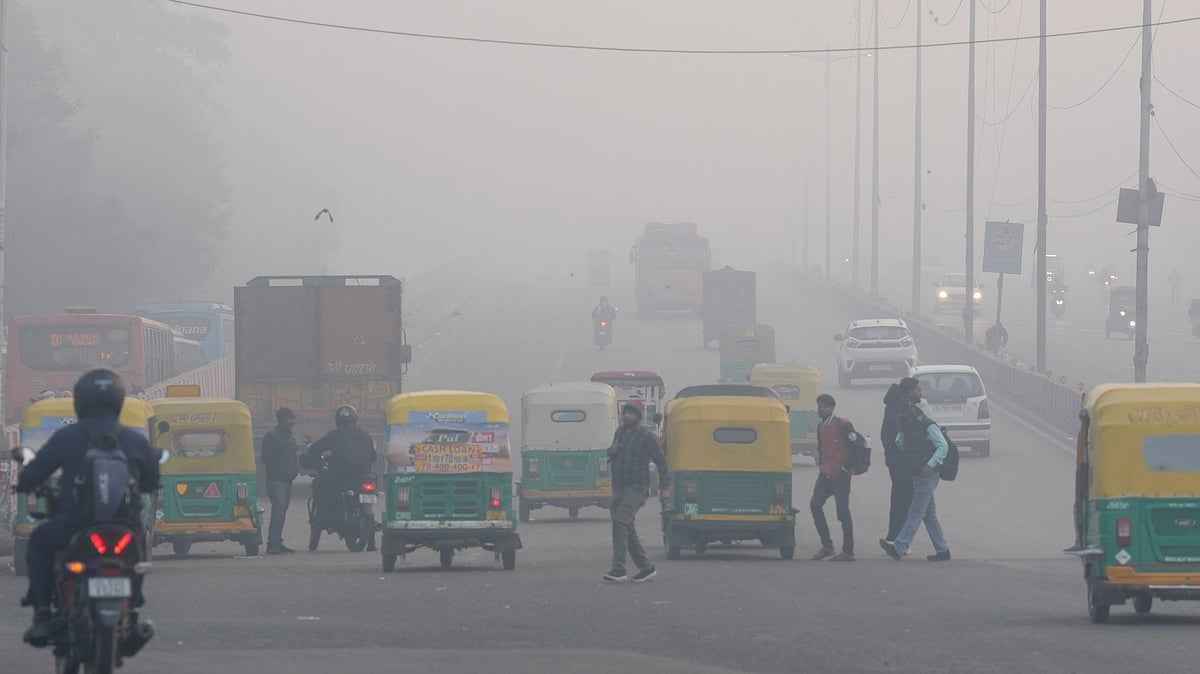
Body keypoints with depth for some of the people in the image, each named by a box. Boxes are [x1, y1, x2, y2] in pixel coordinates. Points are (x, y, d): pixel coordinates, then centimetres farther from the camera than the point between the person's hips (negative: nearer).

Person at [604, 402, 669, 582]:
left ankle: (618, 569, -24)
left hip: (636, 488, -8)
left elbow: (661, 461, -2)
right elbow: (613, 457, 26)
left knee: (620, 522, -21)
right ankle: (646, 567, 20)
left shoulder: (646, 436, -6)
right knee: (628, 530, 10)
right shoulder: (620, 432, 14)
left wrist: (664, 487, -6)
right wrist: (611, 451, 1)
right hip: (619, 488, 8)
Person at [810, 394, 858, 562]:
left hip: (840, 476, -8)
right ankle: (826, 545, 7)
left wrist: (846, 467, -12)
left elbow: (856, 446, -12)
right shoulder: (821, 427, 13)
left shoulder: (842, 425, -10)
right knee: (815, 505, -2)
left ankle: (848, 552, 1)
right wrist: (821, 464, 12)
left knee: (843, 511, -4)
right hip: (825, 475, 8)